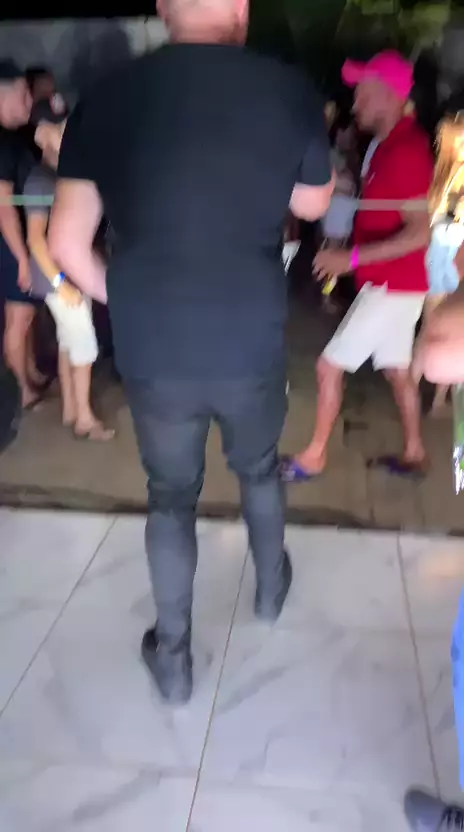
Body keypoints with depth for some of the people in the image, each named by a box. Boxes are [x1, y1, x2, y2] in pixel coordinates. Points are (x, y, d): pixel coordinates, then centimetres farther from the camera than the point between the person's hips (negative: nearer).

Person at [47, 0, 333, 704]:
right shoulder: (290, 91, -6)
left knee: (171, 497, 19)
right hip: (252, 345, 0)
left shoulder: (107, 98, -4)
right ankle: (271, 587, 50)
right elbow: (313, 205, 10)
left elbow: (68, 243, -3)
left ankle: (172, 656, 31)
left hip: (152, 353, 1)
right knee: (258, 468, 27)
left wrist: (129, 305, 12)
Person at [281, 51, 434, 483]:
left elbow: (419, 234, -26)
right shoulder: (394, 143, 10)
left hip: (392, 285, -10)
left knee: (330, 366, -4)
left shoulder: (405, 151, -21)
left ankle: (314, 456, 10)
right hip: (392, 283, 10)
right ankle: (413, 453, 29)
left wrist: (351, 258, -28)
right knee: (397, 368, 17)